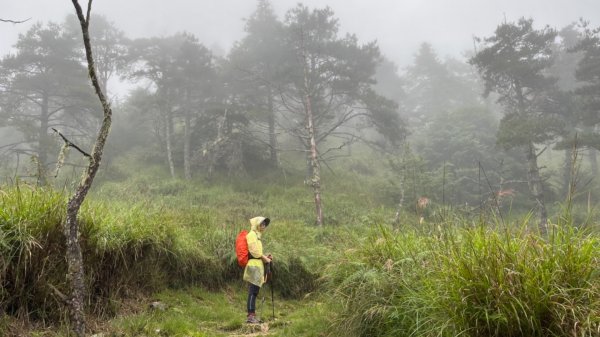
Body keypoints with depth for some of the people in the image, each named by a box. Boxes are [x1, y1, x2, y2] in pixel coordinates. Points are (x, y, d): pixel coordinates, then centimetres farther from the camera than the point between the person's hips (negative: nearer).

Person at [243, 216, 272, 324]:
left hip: (257, 266, 10)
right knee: (253, 291, -12)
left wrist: (265, 256, 10)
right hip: (254, 266, -10)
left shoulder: (256, 235, 22)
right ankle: (250, 315, -13)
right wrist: (265, 258, -8)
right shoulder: (252, 234, -7)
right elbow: (254, 251, -16)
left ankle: (252, 315, 12)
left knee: (254, 292, 9)